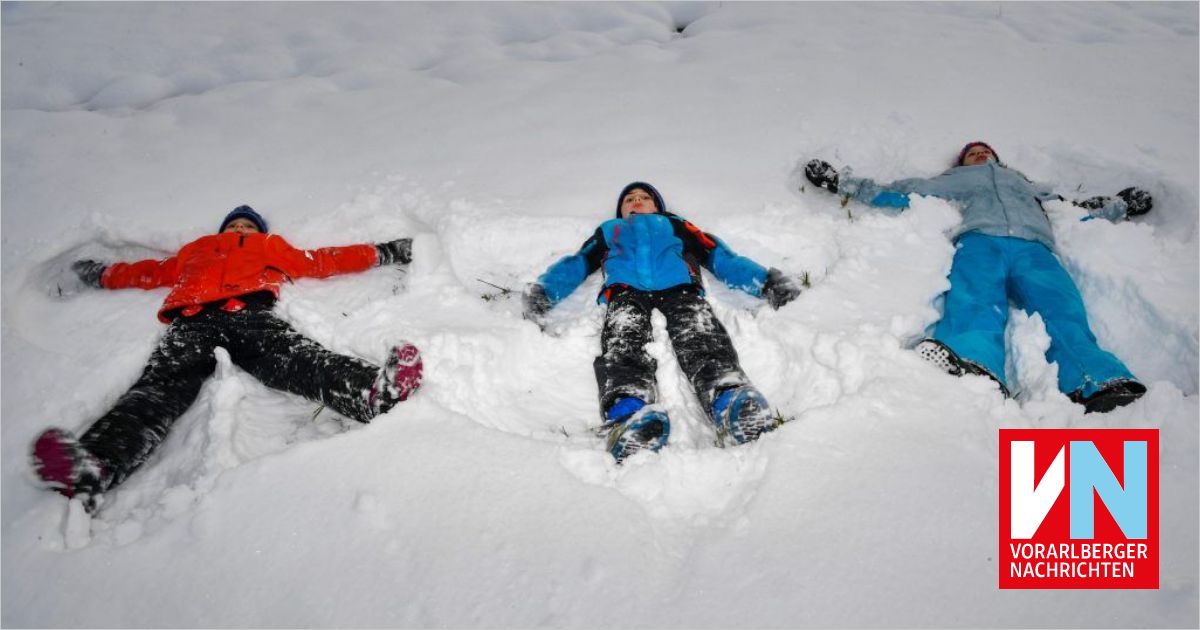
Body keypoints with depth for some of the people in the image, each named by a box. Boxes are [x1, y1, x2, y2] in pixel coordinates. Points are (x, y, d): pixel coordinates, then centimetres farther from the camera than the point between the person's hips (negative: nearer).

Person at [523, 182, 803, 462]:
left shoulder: (674, 224, 40)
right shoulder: (608, 229, 42)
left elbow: (720, 256, 27)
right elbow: (576, 263, 26)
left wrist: (765, 280, 8)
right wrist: (543, 290, 3)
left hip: (679, 287, 1)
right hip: (625, 290, 0)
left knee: (703, 341, -34)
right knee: (624, 348, -36)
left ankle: (730, 399, -61)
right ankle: (627, 414, -63)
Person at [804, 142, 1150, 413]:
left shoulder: (1024, 182, 46)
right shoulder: (954, 179, 40)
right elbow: (896, 193, 34)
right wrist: (842, 183, 30)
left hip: (1034, 246, 2)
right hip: (979, 240, -2)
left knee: (1065, 316, -30)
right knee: (975, 307, -36)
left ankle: (1105, 388, -55)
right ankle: (971, 370, -66)